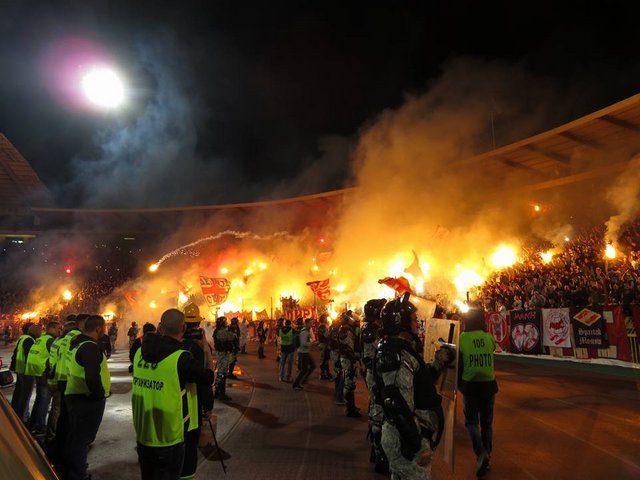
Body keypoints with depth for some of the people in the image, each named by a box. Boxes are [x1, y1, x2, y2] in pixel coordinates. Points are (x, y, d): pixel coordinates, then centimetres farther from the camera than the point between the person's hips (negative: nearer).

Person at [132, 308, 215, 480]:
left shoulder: (140, 352, -6)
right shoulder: (181, 358, -24)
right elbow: (209, 378, -12)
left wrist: (159, 334, 12)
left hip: (142, 436, 6)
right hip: (169, 440, -6)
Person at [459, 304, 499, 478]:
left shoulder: (462, 338, -13)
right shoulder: (489, 337, -7)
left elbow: (458, 364, -6)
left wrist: (459, 384, 9)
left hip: (470, 385, -2)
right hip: (488, 384, 3)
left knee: (471, 421, 12)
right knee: (486, 422, 18)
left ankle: (481, 452, -10)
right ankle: (486, 457, 24)